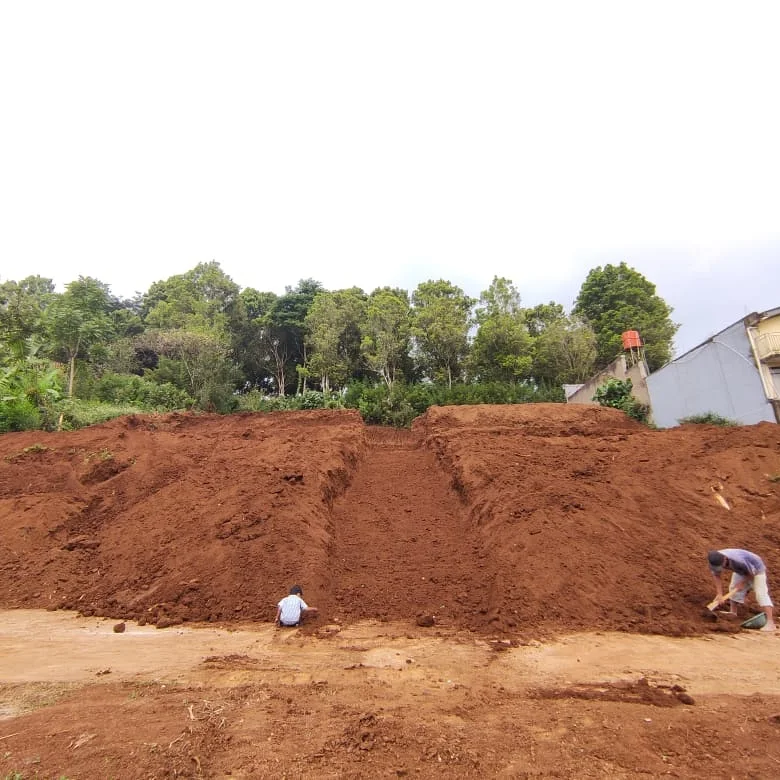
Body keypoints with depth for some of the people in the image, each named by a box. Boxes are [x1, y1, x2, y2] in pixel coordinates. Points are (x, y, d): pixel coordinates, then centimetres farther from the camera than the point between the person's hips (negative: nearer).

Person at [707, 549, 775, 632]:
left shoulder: (738, 560, -45)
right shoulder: (715, 560, -28)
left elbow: (752, 573, -26)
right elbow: (716, 575, -15)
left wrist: (743, 583, -15)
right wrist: (719, 593, -20)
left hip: (756, 569, -6)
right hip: (741, 570, 6)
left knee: (761, 594, -16)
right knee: (733, 588, 9)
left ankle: (770, 623, -18)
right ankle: (733, 613, 26)